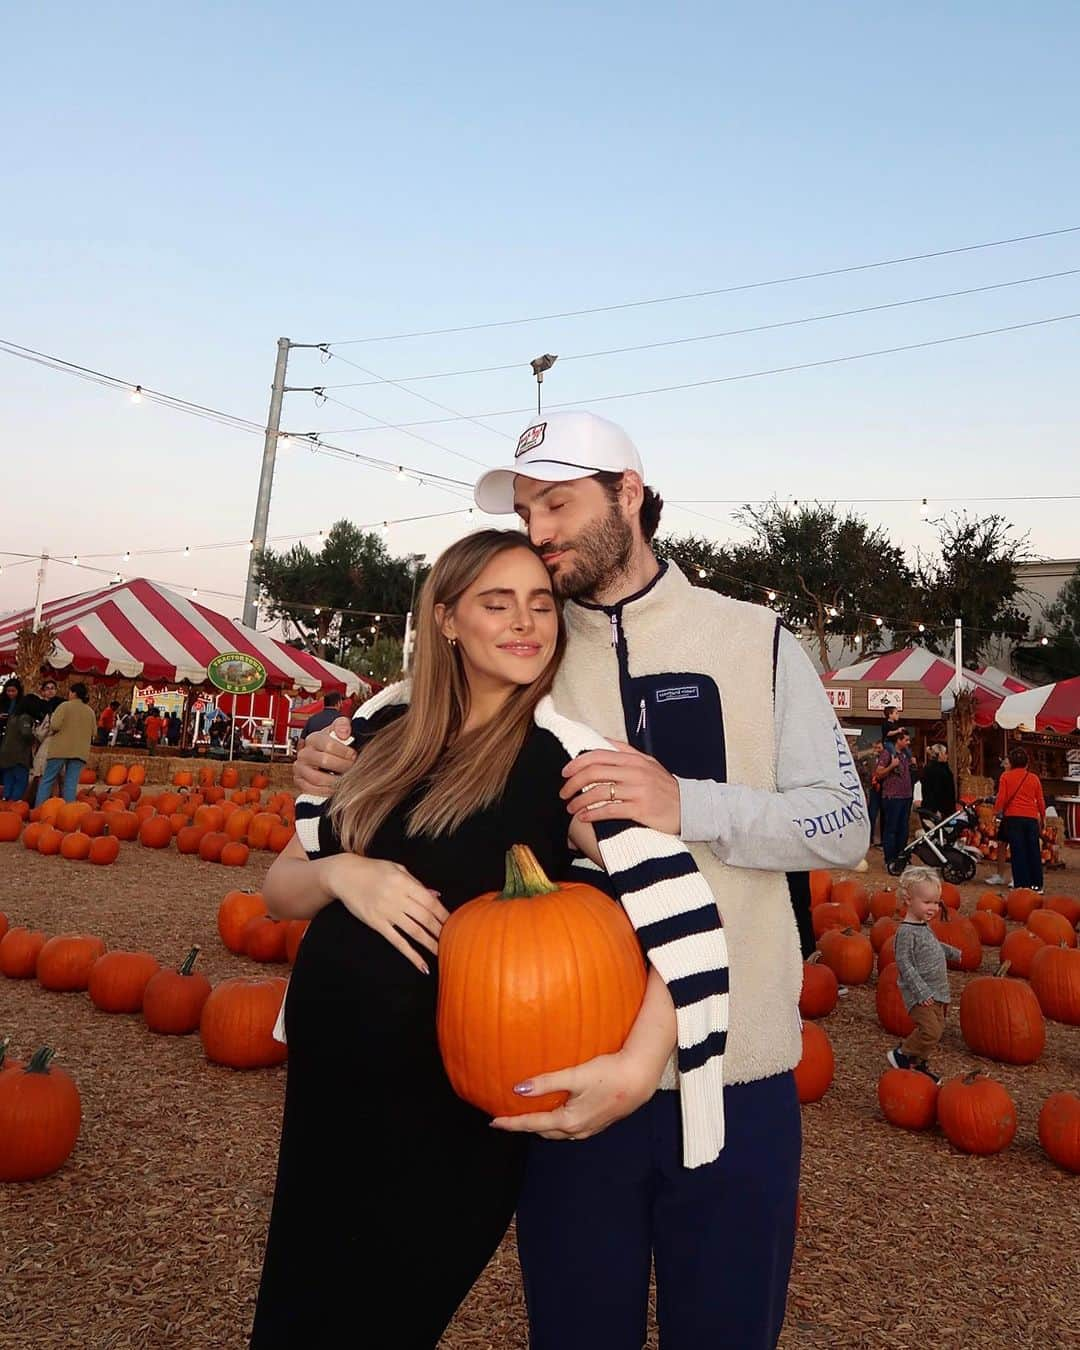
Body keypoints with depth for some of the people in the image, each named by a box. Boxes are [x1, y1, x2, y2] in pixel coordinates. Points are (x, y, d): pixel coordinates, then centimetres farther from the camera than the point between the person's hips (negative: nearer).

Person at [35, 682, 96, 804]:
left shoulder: (65, 706, -4)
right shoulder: (90, 711, 9)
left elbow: (55, 726, -13)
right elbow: (93, 732, 11)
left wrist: (51, 731, 8)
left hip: (60, 749, -3)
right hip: (80, 751, 3)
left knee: (47, 780, 6)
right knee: (71, 784, 2)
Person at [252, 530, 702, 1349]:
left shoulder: (564, 755, -15)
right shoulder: (389, 727, 0)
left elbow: (682, 909, -24)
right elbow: (280, 889, 6)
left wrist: (639, 1064, -38)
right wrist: (342, 874, -15)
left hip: (452, 1114, -5)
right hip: (325, 1085, 5)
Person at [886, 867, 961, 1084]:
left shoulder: (925, 927, 9)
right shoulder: (906, 931, -20)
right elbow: (904, 964, -23)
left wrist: (955, 953, 31)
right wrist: (921, 991, -25)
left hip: (937, 992, 9)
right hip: (920, 995, -9)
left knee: (937, 1030, 13)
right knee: (931, 1029, -17)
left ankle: (919, 1063, 26)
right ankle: (902, 1054, 2)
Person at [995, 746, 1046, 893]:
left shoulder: (1006, 776, 0)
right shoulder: (1034, 777, 7)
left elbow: (1001, 799, -3)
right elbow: (1041, 801, 10)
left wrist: (996, 811, 14)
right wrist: (1043, 819, 22)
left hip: (1013, 818, -2)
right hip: (1032, 818, 2)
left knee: (1018, 852, 0)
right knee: (1034, 852, 9)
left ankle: (1022, 885, -1)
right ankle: (1037, 885, 13)